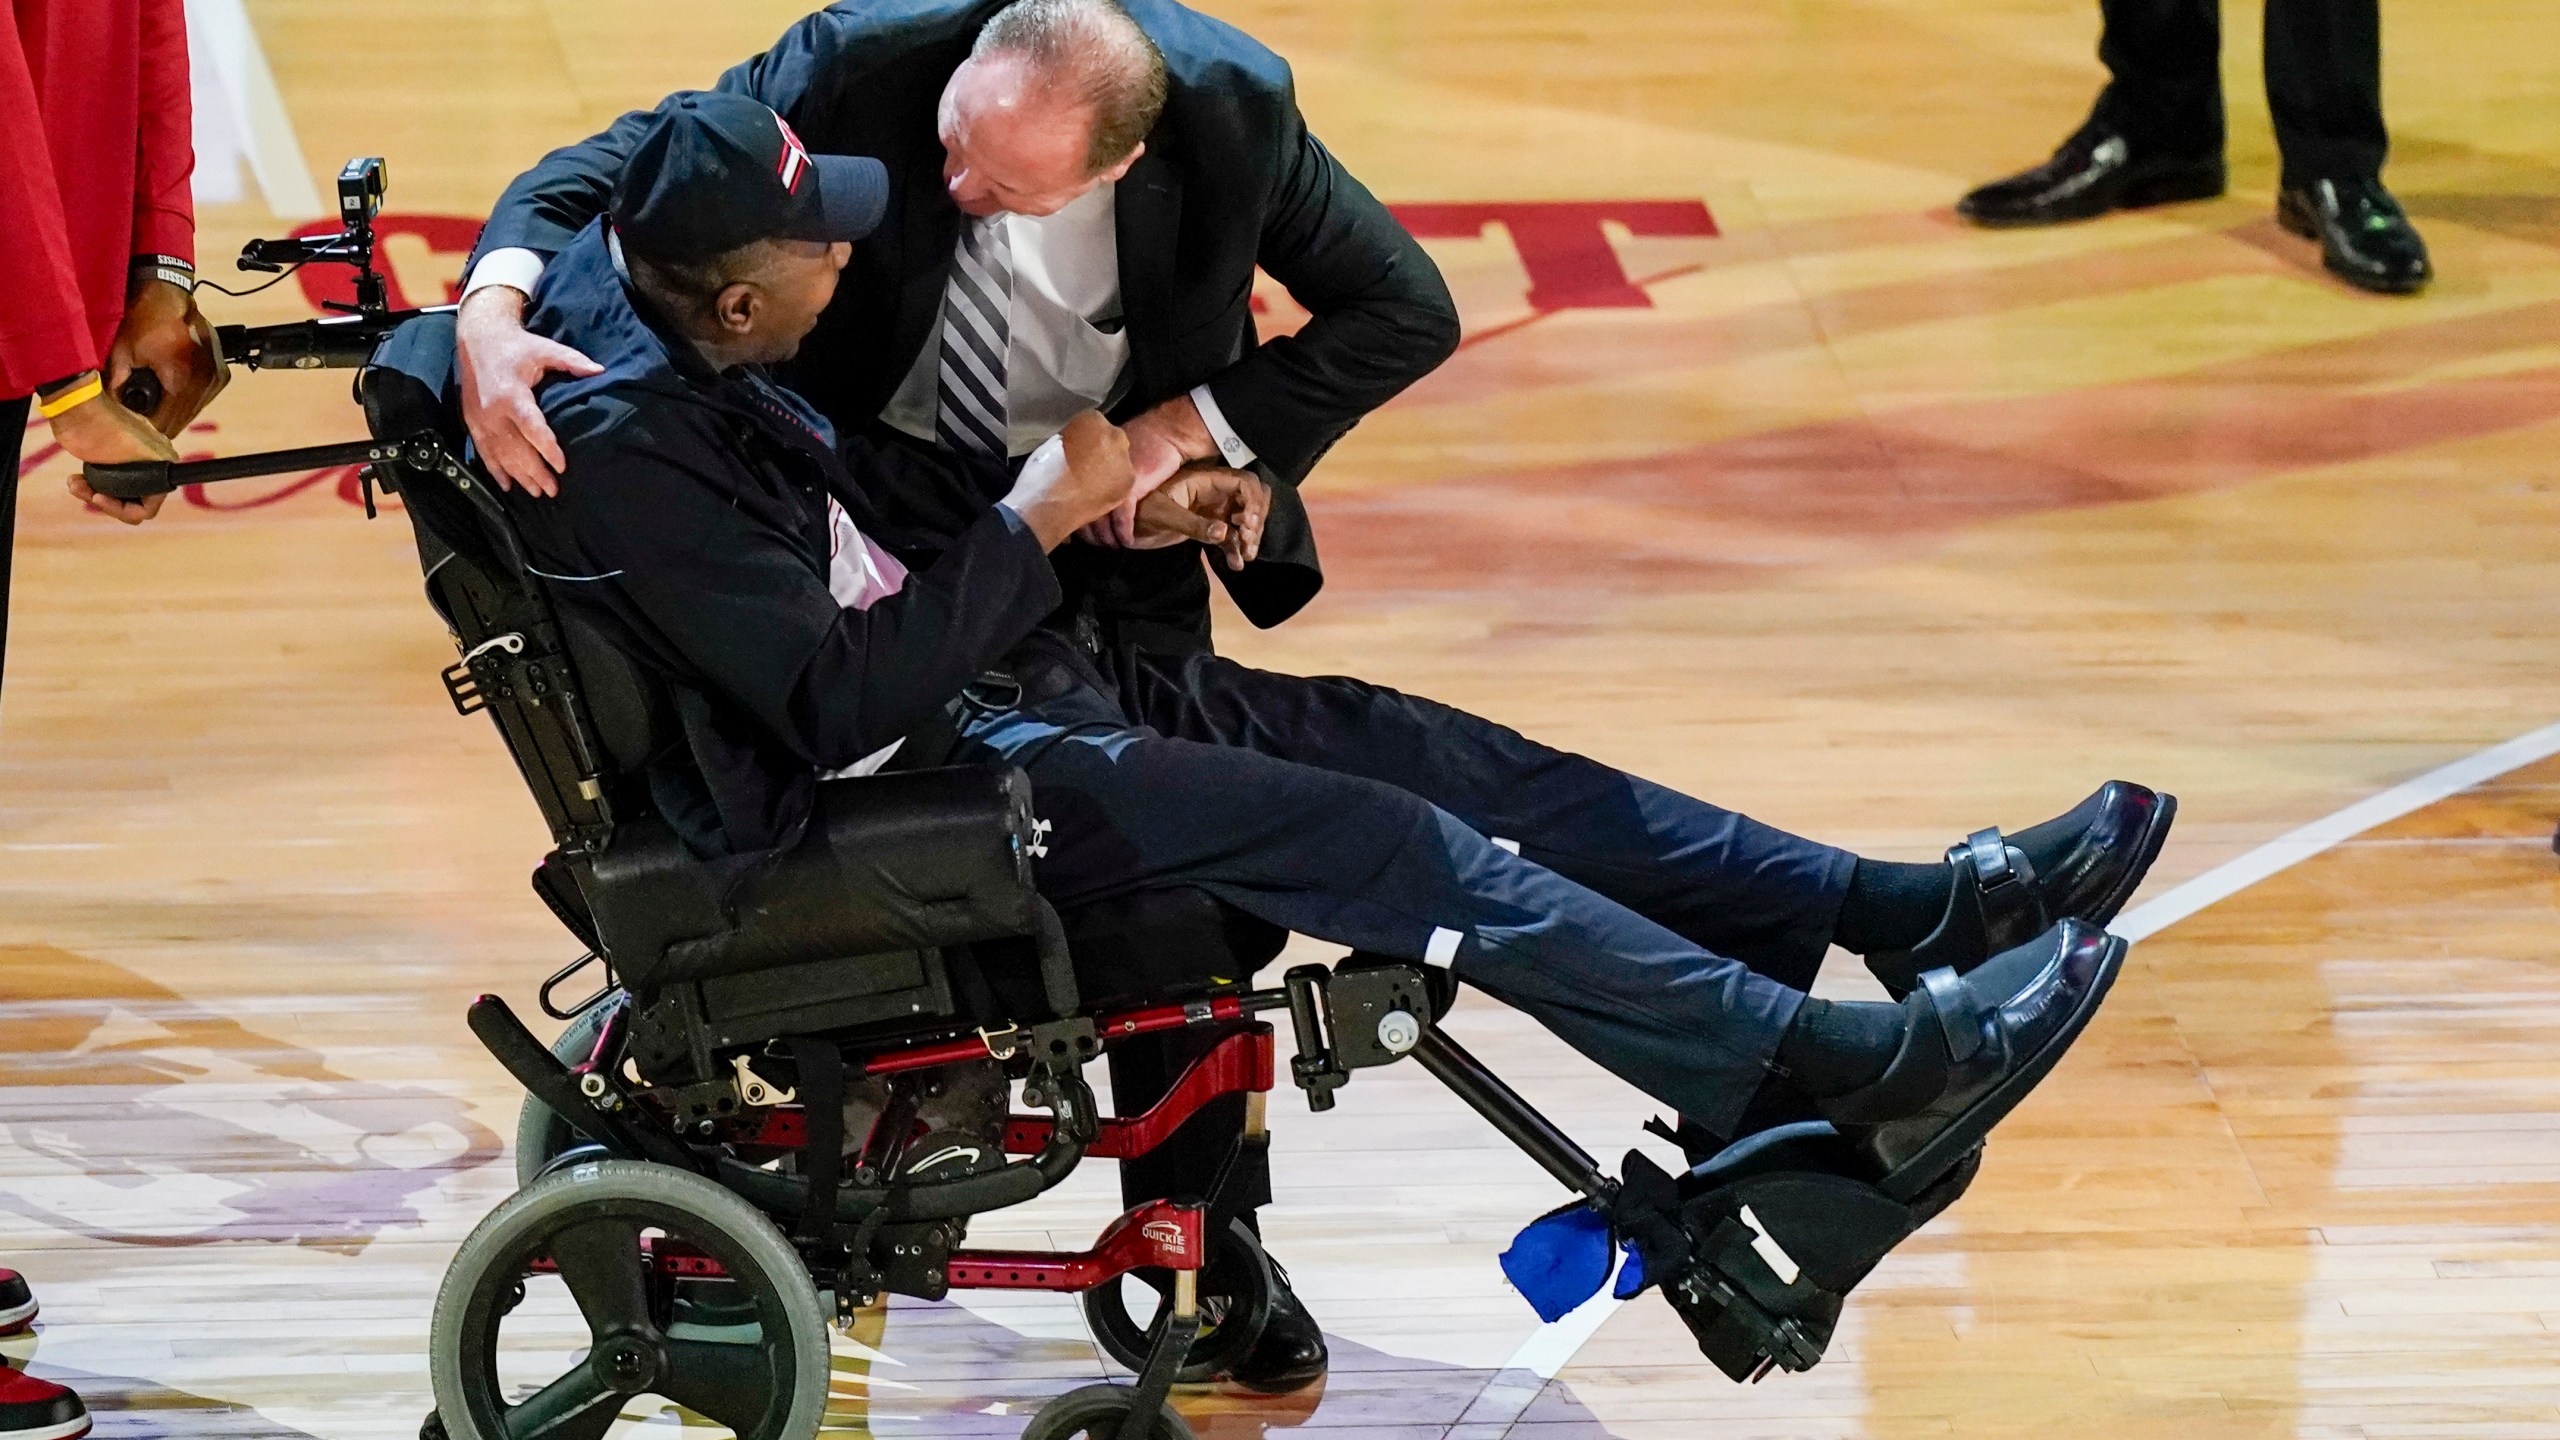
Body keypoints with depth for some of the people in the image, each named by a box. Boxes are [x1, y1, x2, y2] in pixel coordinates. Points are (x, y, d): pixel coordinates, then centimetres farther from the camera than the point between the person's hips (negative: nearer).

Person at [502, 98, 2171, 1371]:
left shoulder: (651, 293, 2)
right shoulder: (626, 446, -28)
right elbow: (840, 705, -27)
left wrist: (1119, 502, 7)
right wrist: (1033, 526, -17)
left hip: (993, 690, 10)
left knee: (1411, 747, 4)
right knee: (1381, 839, -14)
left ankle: (1912, 907, 5)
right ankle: (1850, 1071, -14)